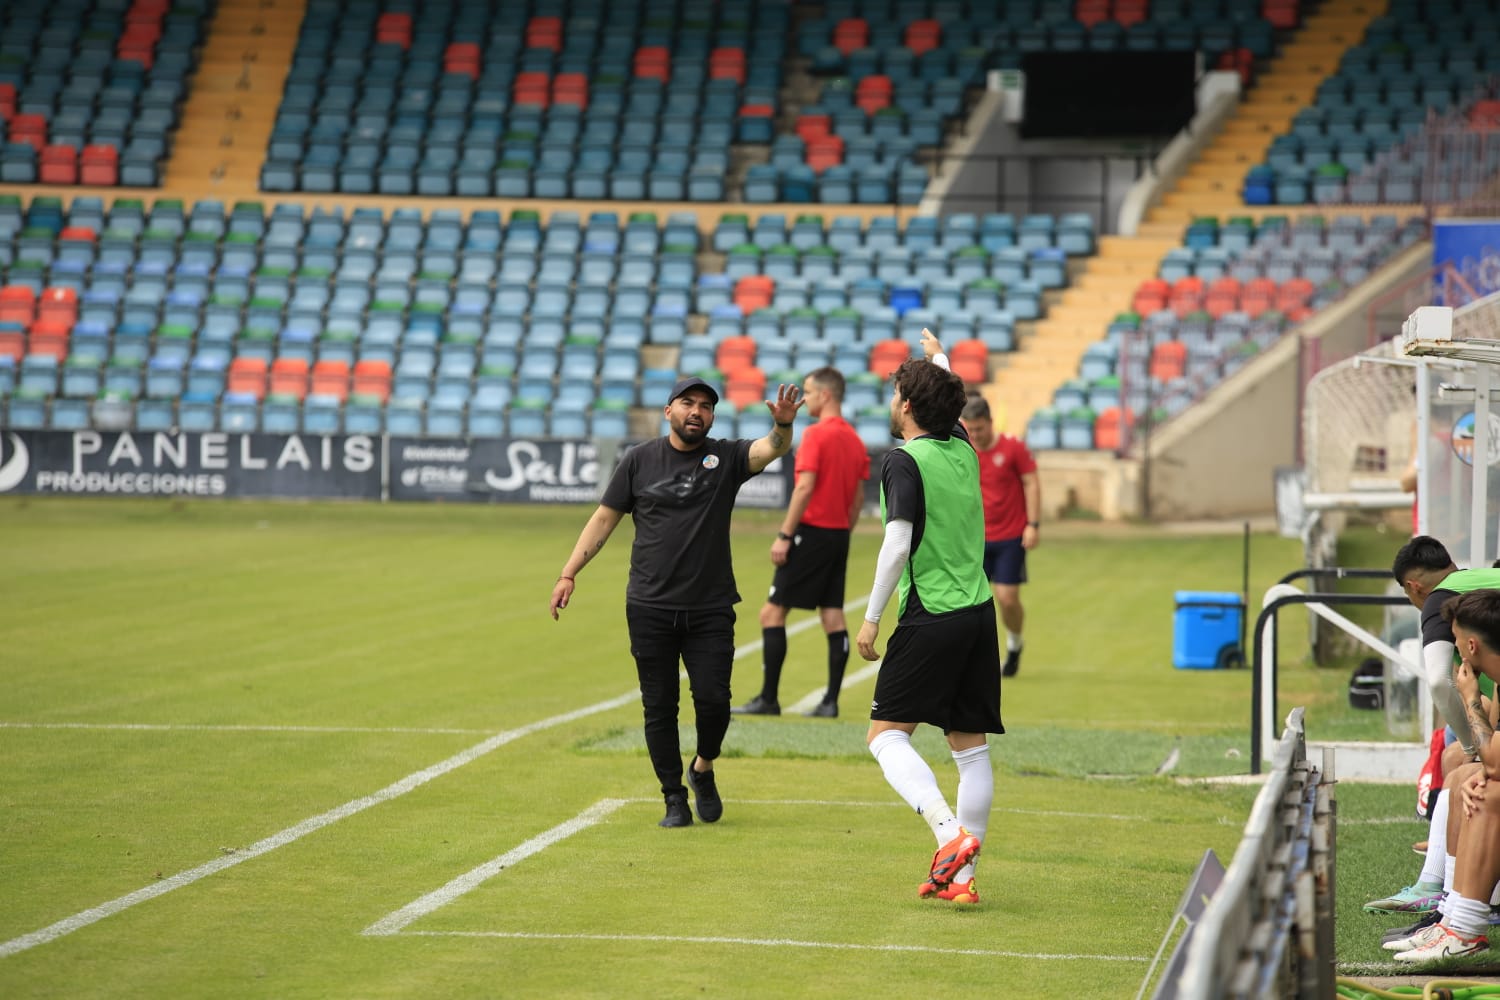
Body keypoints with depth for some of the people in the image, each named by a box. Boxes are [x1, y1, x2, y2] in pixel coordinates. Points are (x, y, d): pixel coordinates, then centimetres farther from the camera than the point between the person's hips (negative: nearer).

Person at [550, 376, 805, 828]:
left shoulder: (726, 458, 3)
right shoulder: (640, 460, 4)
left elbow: (771, 449, -16)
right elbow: (604, 519, 9)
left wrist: (783, 424, -39)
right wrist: (568, 574, 2)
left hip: (710, 609, -1)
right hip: (650, 608, 1)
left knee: (713, 699, -9)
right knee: (659, 707, 2)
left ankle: (703, 768, 20)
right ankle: (674, 797, 14)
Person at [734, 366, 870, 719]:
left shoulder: (816, 435, -12)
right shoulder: (854, 439, 12)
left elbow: (805, 487, -19)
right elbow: (859, 496, 14)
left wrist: (784, 536, -17)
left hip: (812, 531, -8)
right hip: (839, 534, 8)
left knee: (773, 611, -3)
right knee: (833, 617, 6)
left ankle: (768, 699, -5)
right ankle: (831, 701, 4)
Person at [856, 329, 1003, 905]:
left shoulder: (905, 461, -10)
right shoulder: (963, 450, 10)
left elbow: (899, 542, -20)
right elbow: (953, 409, 35)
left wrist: (872, 615, -15)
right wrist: (940, 361, 52)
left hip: (931, 618, -7)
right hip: (979, 613, 7)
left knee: (887, 736, -2)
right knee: (971, 748, 8)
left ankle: (951, 832, -22)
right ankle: (961, 877, 10)